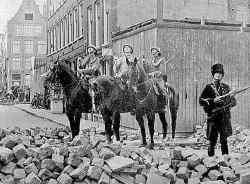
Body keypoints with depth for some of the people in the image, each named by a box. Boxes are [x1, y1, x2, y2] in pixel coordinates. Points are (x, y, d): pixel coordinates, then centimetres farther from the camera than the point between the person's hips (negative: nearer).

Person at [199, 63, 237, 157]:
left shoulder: (226, 87, 11)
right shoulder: (208, 87, 3)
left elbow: (233, 101, 14)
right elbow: (201, 101, -4)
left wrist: (228, 105, -7)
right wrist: (213, 100, -17)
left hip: (225, 117, 2)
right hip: (213, 117, -2)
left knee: (224, 140, 5)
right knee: (212, 141, -1)